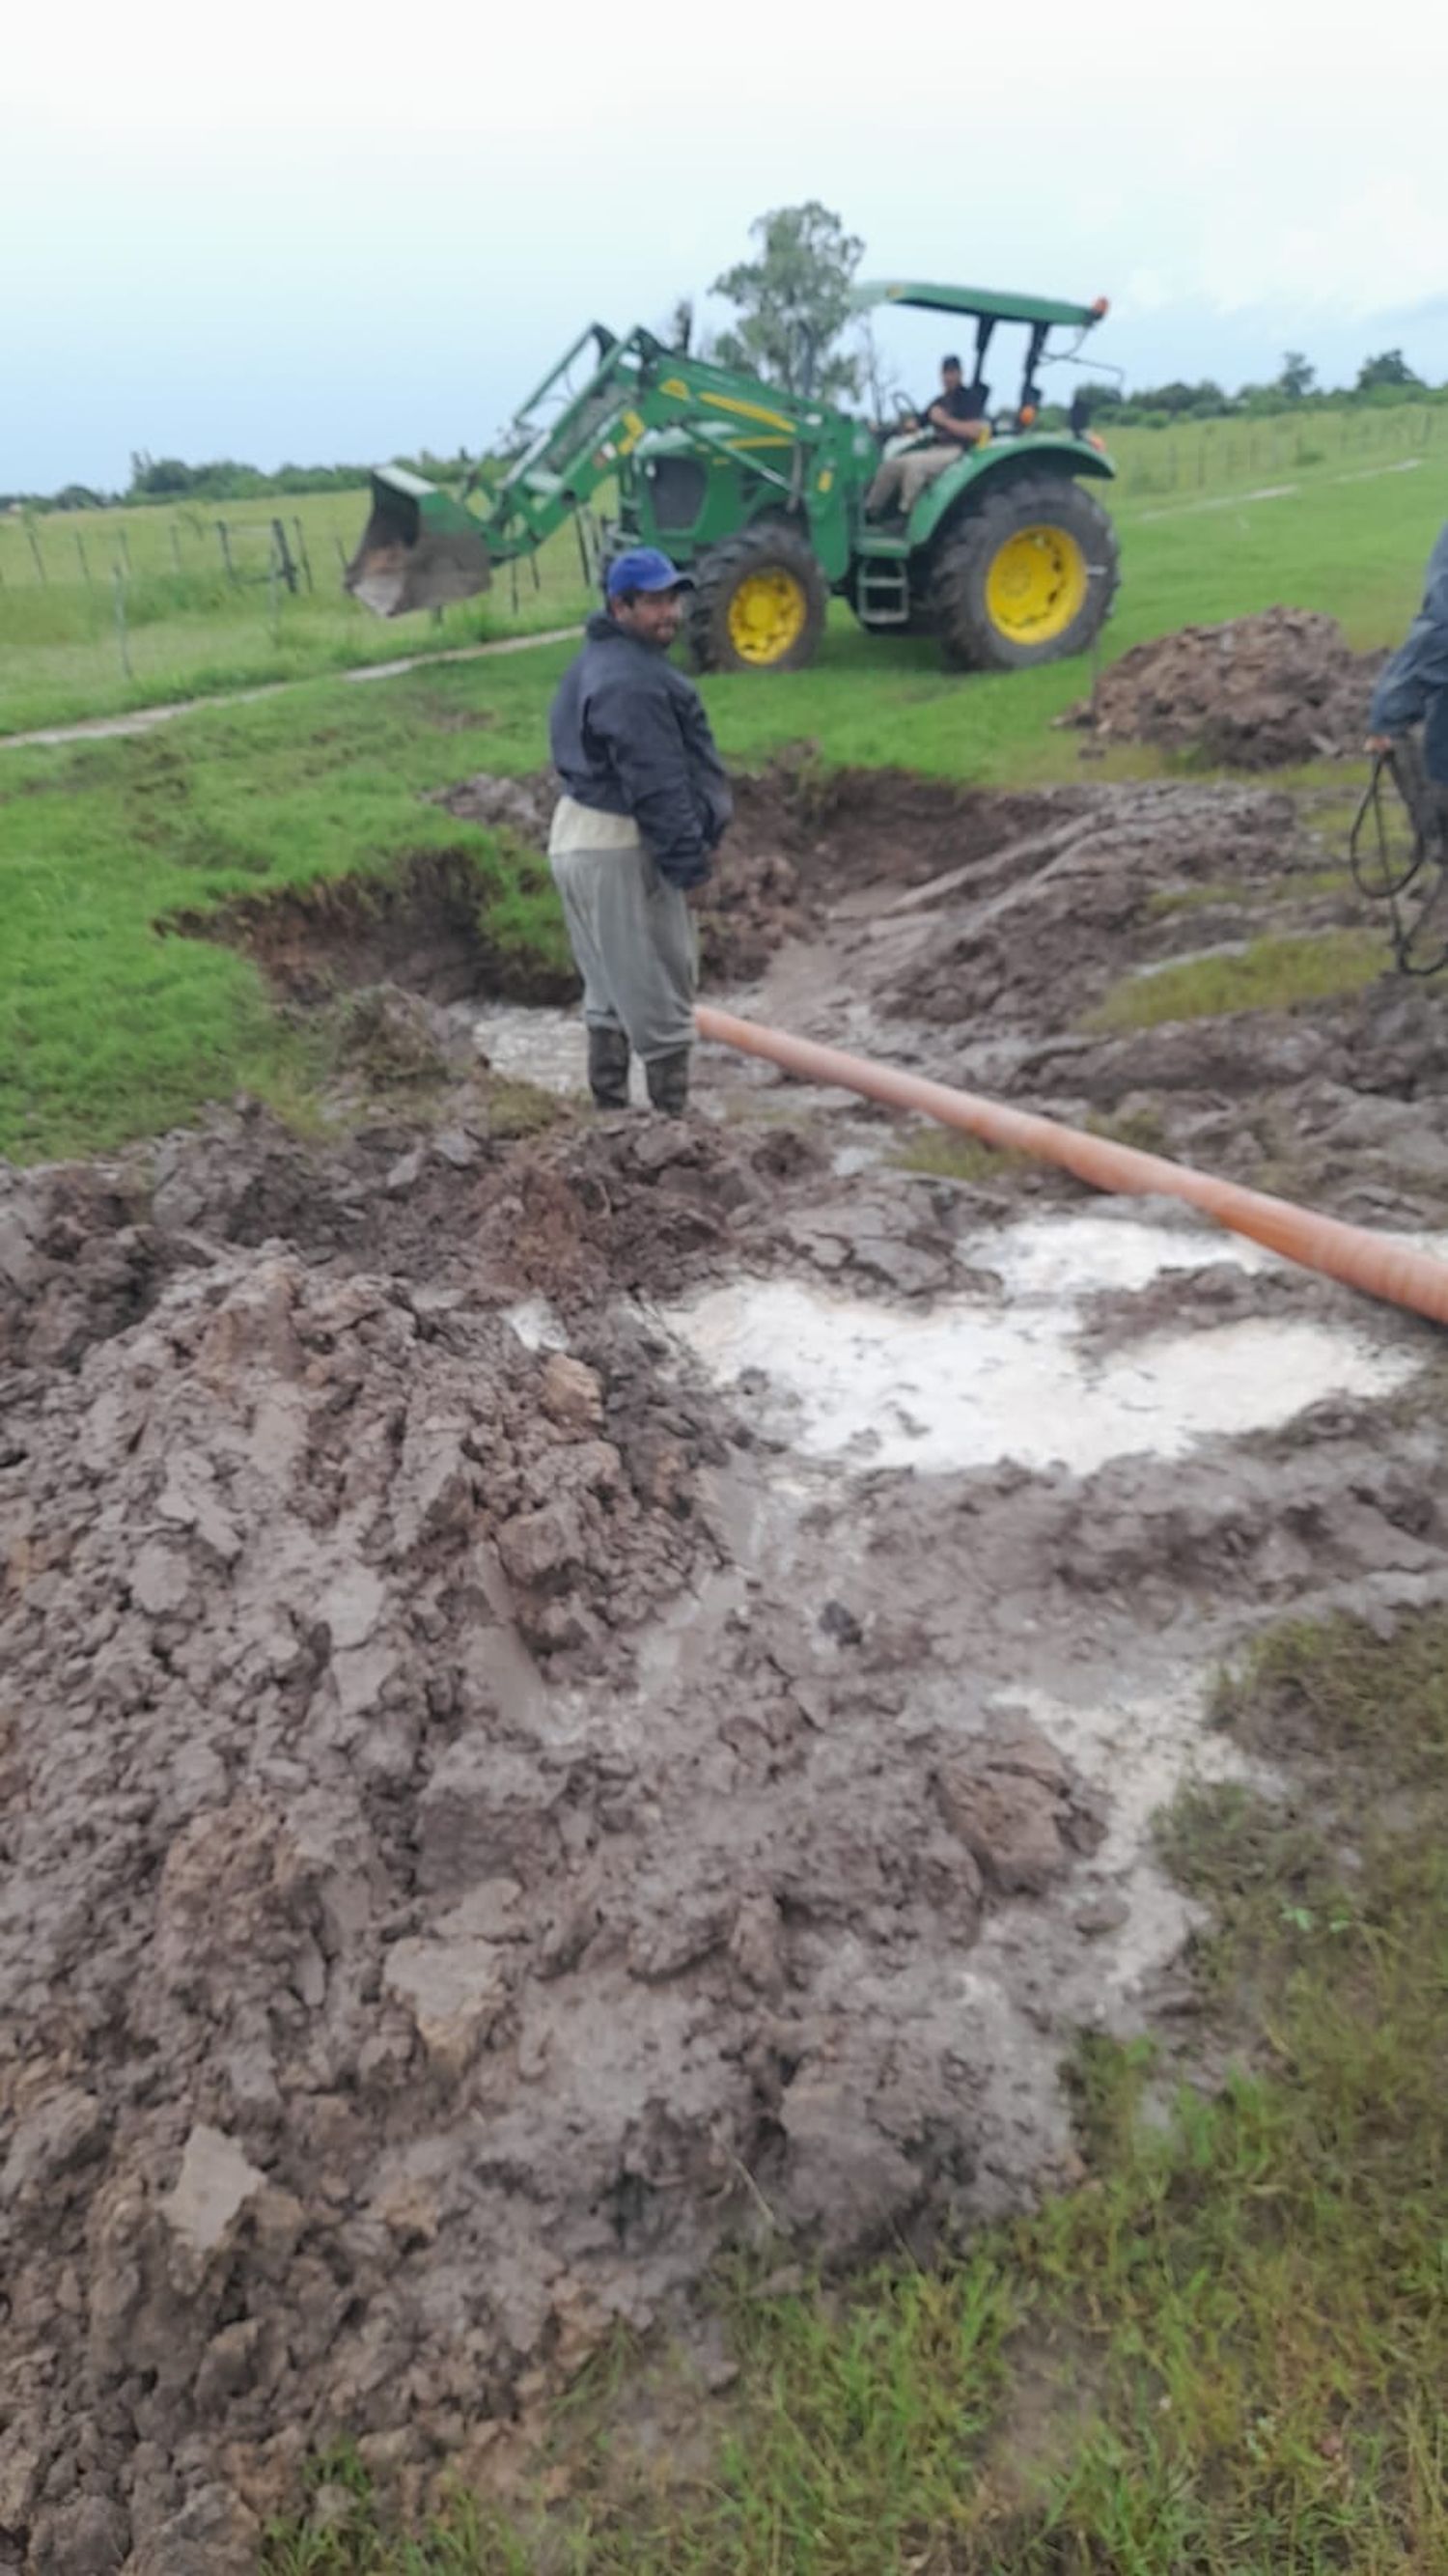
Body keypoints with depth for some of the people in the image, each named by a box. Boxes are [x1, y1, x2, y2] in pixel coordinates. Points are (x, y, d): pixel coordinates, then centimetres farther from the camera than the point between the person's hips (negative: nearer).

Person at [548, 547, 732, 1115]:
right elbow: (657, 787, -23)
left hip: (579, 835, 11)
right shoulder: (632, 680, -22)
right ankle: (673, 1121, 6)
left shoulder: (600, 661, 14)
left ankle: (610, 1110, 27)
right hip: (620, 850, -11)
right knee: (659, 999, -2)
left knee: (612, 991, 19)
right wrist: (689, 859, -17)